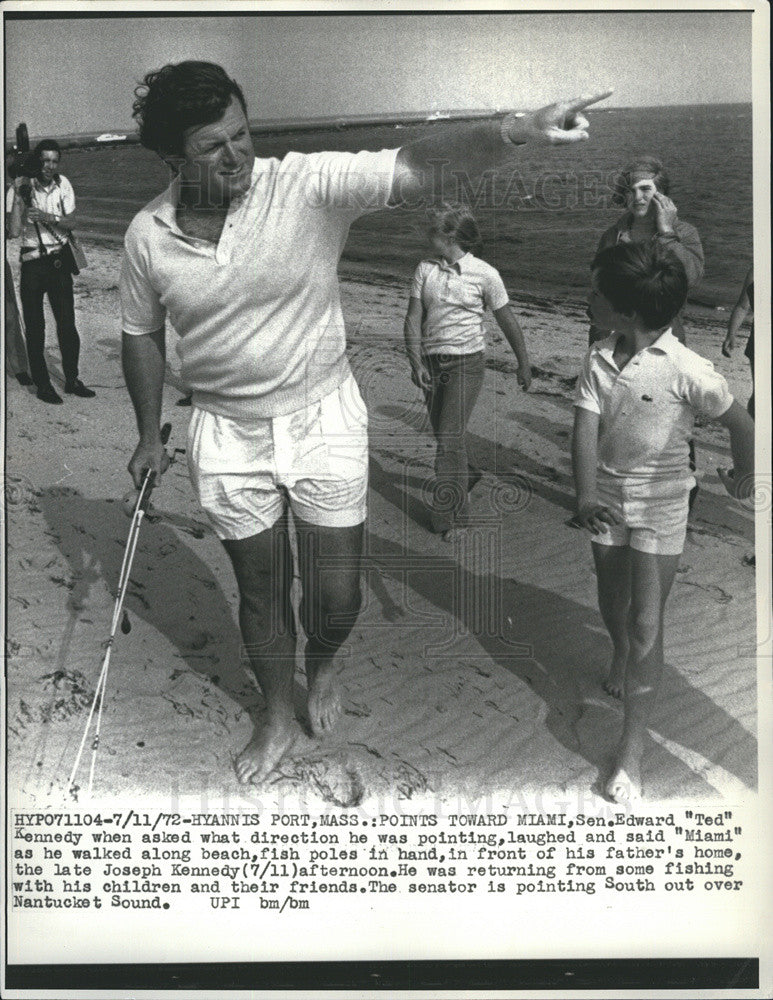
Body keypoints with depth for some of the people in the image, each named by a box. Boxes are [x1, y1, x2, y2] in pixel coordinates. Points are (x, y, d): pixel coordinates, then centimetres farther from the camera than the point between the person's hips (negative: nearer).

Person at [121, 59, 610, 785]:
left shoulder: (308, 184, -18)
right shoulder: (147, 235, -8)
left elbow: (419, 166, -30)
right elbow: (142, 336, 7)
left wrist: (515, 129, -46)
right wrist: (149, 434, 13)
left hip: (323, 419, -1)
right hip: (227, 434, 2)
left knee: (337, 594, 6)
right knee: (260, 591, 14)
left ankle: (323, 664, 44)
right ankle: (278, 718, 40)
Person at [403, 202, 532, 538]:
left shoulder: (484, 274, -6)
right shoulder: (425, 269, 3)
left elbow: (508, 322, 2)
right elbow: (413, 320, 1)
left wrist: (523, 364, 8)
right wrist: (416, 364, -11)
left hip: (466, 361, -4)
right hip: (431, 361, 4)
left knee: (451, 435, -11)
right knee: (441, 432, 14)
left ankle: (450, 515, -2)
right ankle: (466, 473, 46)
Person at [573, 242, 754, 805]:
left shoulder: (687, 371, -21)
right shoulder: (599, 360, -7)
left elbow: (738, 421, -6)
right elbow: (586, 430, -14)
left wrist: (745, 473, 9)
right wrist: (586, 496, -28)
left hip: (660, 506, -5)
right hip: (607, 498, 5)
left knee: (647, 625, -5)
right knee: (613, 601, 23)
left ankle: (632, 752, 4)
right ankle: (621, 654, 58)